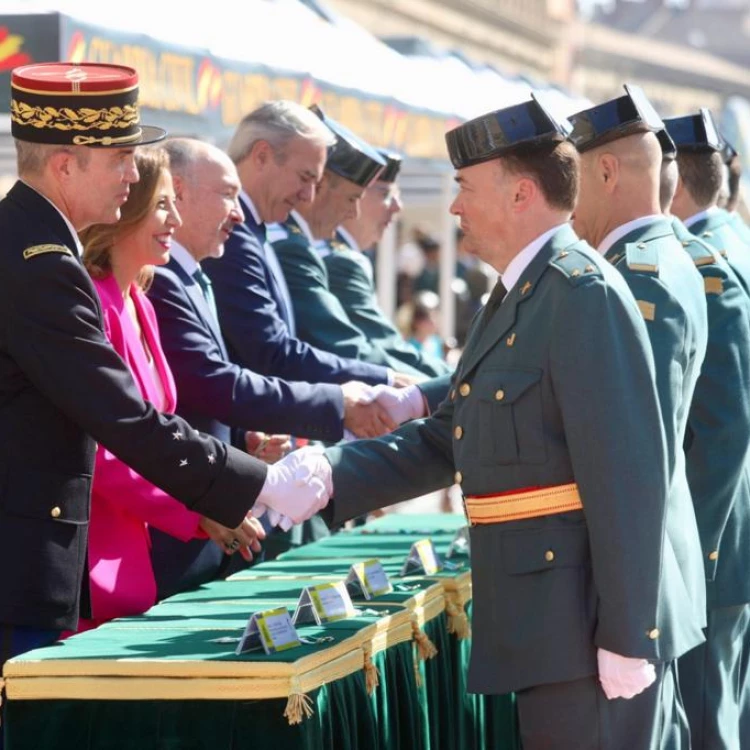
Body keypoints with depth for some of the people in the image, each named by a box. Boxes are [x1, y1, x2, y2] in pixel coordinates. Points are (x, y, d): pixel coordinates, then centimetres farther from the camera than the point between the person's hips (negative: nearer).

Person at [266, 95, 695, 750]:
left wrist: (626, 640, -21)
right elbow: (449, 440, 15)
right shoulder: (514, 298, 16)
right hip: (548, 627, 10)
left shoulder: (583, 295, -15)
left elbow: (629, 476, -20)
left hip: (590, 633, -10)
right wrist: (329, 476, 1)